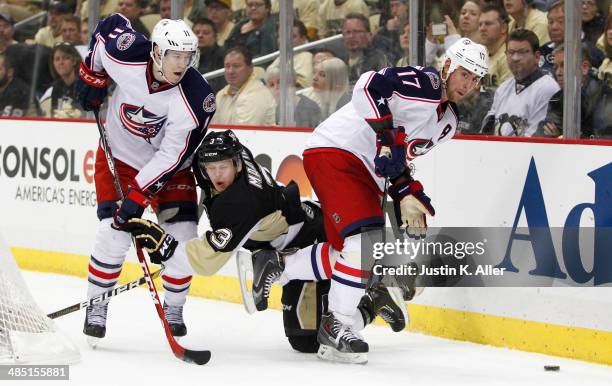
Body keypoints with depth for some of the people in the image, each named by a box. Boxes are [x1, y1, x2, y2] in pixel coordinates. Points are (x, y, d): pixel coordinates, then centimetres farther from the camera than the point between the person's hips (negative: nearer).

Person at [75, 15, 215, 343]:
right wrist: (92, 79, 4)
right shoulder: (125, 56, -28)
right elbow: (111, 26, -3)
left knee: (182, 237, -7)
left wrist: (139, 196, -29)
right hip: (119, 155, 0)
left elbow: (171, 157, -27)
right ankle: (96, 307, 9)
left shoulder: (196, 99, -31)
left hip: (168, 165, 0)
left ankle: (173, 309, 16)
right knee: (113, 235, -11)